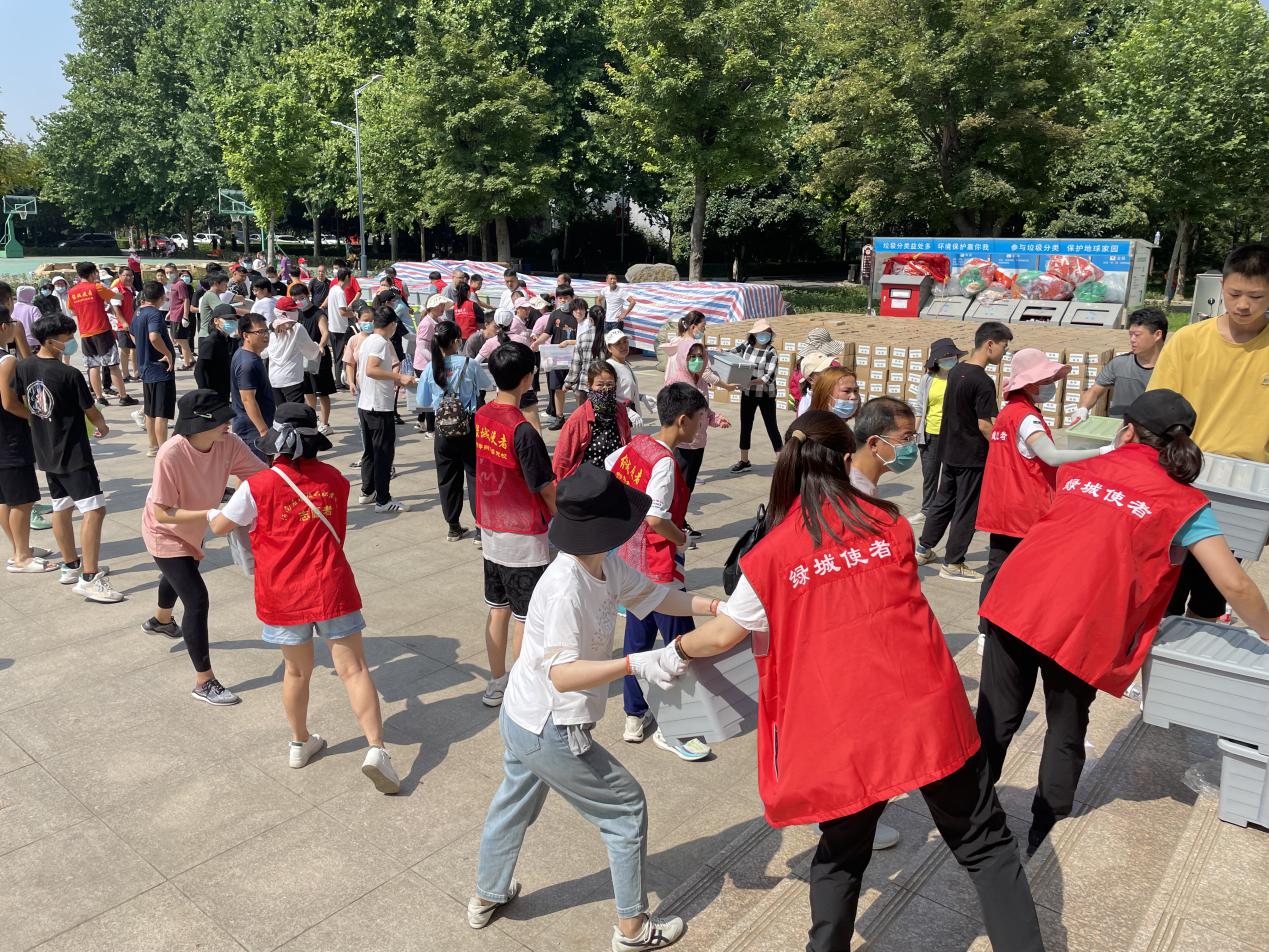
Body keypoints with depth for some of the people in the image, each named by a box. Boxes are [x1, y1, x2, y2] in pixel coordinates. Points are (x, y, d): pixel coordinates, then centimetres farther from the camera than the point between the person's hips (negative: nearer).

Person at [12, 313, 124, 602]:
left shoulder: (23, 368, 2)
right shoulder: (70, 374, -19)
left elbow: (11, 404, 14)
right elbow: (91, 411, -8)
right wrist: (102, 426, 13)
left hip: (45, 452, 9)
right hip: (73, 454, -9)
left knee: (61, 508, 18)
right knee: (94, 510, -9)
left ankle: (71, 567, 30)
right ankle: (89, 579, -11)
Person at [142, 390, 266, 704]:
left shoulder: (229, 444, -25)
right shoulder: (171, 455, -37)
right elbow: (162, 514, -34)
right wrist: (211, 515, -42)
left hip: (193, 530, 7)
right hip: (165, 534, -7)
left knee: (182, 575, 34)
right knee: (197, 600, -14)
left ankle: (161, 620, 69)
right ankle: (204, 682, 1)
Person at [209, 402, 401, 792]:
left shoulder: (258, 486, -9)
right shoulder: (335, 479, -1)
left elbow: (219, 526, 3)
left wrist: (213, 512, 28)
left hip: (282, 596, 0)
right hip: (331, 589, 0)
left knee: (297, 670, 19)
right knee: (353, 669, 1)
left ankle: (300, 744, 37)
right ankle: (376, 749, -9)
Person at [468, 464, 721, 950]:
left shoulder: (606, 566, -6)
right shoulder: (566, 588, -31)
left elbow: (653, 595, 4)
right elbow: (563, 674, -35)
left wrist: (716, 607, -5)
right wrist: (636, 664, -41)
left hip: (520, 718, 9)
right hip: (551, 734, -9)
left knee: (514, 802, 29)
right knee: (627, 806, 8)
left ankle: (487, 897, 54)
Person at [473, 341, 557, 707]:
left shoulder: (481, 416, -1)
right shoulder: (523, 431, -24)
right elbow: (546, 488, -18)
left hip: (490, 530, 7)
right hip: (524, 538, -7)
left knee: (498, 609, 18)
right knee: (526, 617, 6)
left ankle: (497, 683, 30)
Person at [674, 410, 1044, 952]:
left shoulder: (773, 552, -2)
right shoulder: (890, 522, 4)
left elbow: (724, 635, 5)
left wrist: (677, 650, 25)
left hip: (845, 730, 0)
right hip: (928, 710, 1)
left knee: (841, 854, 22)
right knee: (983, 843, 17)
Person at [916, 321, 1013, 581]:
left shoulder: (955, 371, 5)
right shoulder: (983, 382, -21)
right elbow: (985, 425, -22)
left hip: (950, 449, 8)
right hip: (972, 455, -8)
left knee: (943, 500, 20)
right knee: (966, 510, 4)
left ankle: (923, 550, 28)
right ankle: (952, 564, 12)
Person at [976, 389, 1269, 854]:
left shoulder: (1076, 471, 17)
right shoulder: (1183, 502, 6)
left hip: (1014, 602, 3)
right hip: (1080, 628, -2)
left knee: (995, 721, 14)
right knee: (1066, 734, 19)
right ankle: (1042, 833, 26)